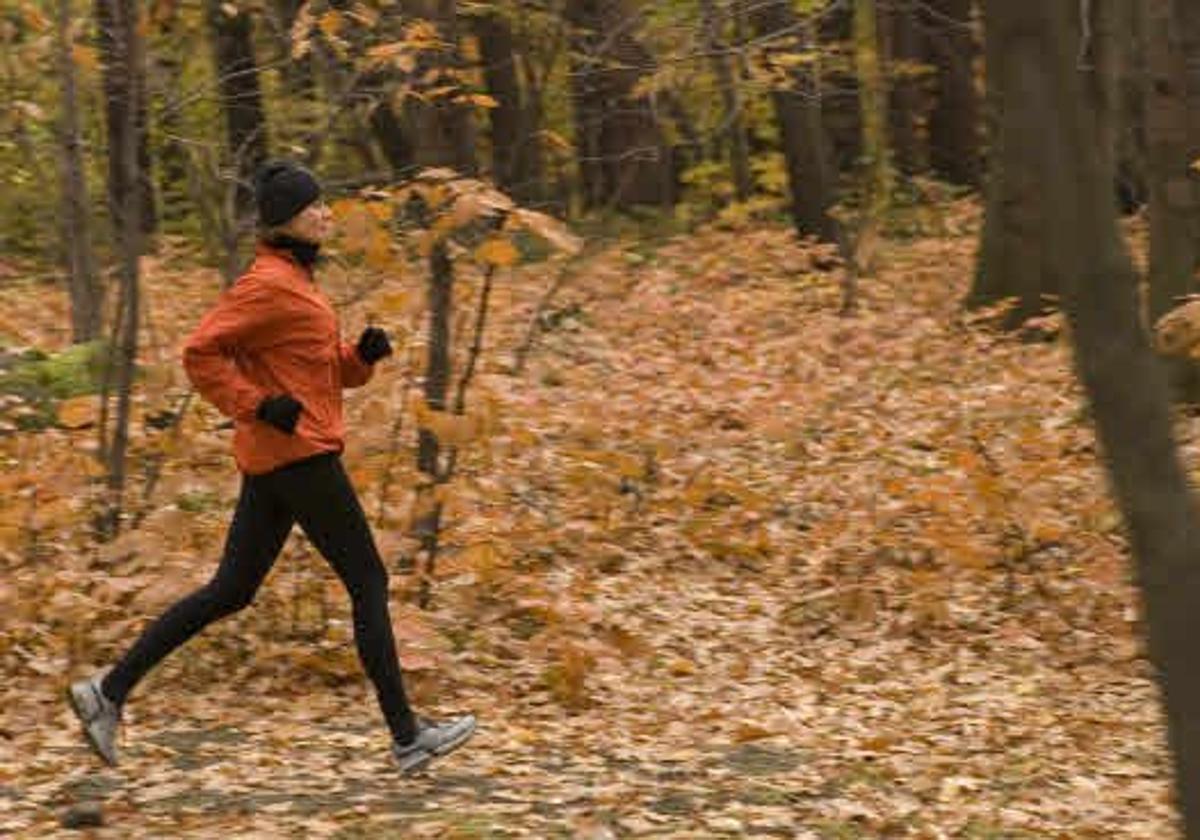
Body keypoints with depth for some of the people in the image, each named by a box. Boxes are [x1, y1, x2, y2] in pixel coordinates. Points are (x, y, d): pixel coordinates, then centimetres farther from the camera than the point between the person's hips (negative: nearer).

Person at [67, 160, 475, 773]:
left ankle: (109, 691, 7)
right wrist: (257, 406, -21)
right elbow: (200, 353, -18)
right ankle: (406, 737, 2)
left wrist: (363, 354, 4)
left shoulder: (295, 280, 17)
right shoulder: (268, 284, -13)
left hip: (273, 463, 10)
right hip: (296, 454, -10)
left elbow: (329, 372, 23)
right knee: (369, 583, -3)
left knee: (230, 591, 9)